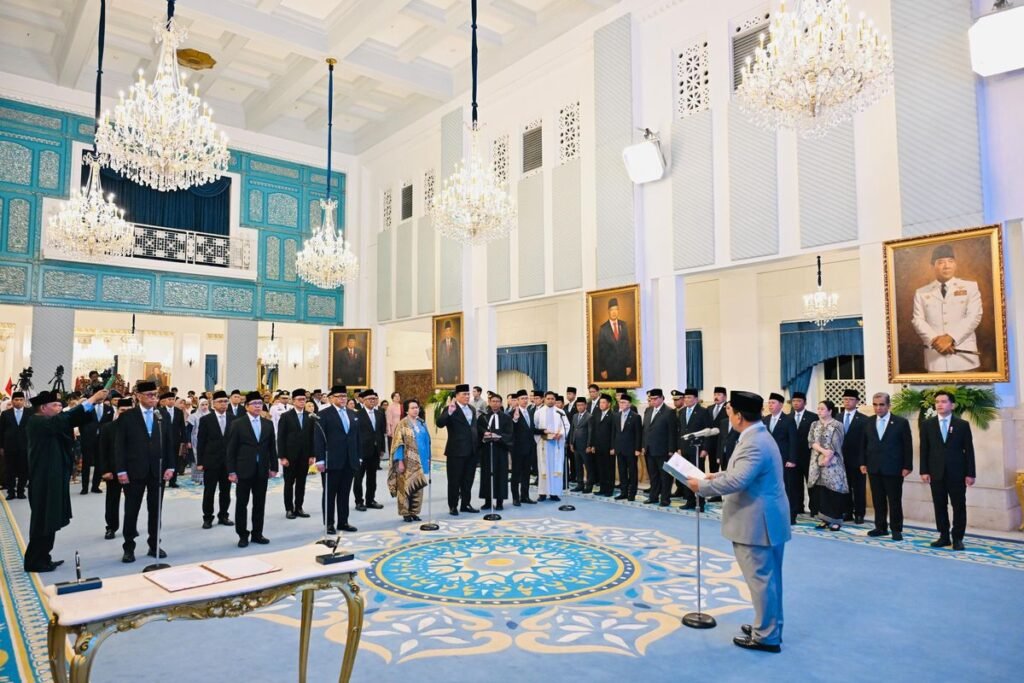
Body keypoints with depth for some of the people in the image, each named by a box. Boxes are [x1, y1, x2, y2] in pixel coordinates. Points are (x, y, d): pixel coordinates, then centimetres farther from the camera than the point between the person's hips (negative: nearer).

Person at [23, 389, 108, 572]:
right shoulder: (37, 422, -16)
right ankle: (34, 561, 12)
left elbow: (74, 420, 5)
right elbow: (65, 419, -32)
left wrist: (94, 403, -11)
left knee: (49, 521, 16)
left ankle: (42, 558, 26)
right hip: (44, 480, -9)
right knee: (42, 521, 0)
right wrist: (92, 399, -32)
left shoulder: (50, 423, 12)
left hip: (52, 478, 9)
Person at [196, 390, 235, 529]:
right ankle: (207, 518, 16)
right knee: (209, 491, 5)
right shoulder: (205, 420, -3)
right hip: (211, 461, -2)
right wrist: (199, 462, -7)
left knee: (226, 491, 10)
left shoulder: (234, 419, 2)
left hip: (229, 461, 2)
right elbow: (200, 442, -3)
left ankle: (223, 516, 22)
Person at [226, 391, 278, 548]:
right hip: (244, 470, -3)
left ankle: (257, 534, 19)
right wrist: (231, 471, -9)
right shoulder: (237, 424, -3)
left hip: (262, 470, 3)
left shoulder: (268, 424, 8)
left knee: (260, 504, 9)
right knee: (241, 504, 5)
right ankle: (243, 535, 15)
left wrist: (273, 467, 6)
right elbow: (231, 449, -5)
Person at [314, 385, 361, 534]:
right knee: (330, 494, 5)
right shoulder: (324, 414, -4)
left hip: (349, 461, 5)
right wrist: (319, 460, -14)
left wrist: (358, 457, 10)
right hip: (331, 461, -5)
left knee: (345, 493, 10)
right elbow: (318, 438, -8)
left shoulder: (353, 414, 13)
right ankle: (329, 524, 13)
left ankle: (343, 522, 18)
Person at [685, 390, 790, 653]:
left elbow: (736, 482, -31)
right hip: (766, 519, 11)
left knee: (761, 578, 0)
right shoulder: (758, 436, 11)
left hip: (758, 523, -11)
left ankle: (766, 637, 11)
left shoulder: (754, 444, -24)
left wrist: (701, 486, -21)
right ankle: (770, 626, 32)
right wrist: (718, 475, 13)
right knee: (769, 577, 19)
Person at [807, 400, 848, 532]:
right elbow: (811, 442, 1)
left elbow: (835, 445, -8)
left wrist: (827, 458, -14)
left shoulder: (837, 425, -3)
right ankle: (825, 519, 12)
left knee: (833, 489, -4)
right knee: (820, 490, 4)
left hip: (832, 463, -4)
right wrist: (823, 451, -15)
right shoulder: (814, 425, 11)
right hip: (817, 462, 4)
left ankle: (835, 520, 4)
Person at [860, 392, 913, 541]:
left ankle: (896, 529, 14)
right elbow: (864, 445, 11)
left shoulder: (901, 422, -4)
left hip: (893, 469, -3)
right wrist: (863, 463, 5)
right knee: (878, 500, 9)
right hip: (874, 469, 3)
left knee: (895, 501, 4)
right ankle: (880, 527, 18)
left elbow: (907, 446, -3)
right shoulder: (868, 422, 7)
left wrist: (907, 467, -7)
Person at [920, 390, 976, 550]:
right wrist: (924, 471, -2)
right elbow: (924, 450, 4)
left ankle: (957, 538, 14)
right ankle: (944, 536, 16)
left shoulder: (963, 425, 1)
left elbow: (969, 450, 0)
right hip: (936, 473, 1)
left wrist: (970, 473, -4)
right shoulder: (927, 424, 5)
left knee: (959, 506, 4)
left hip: (957, 473, -1)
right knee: (939, 506, 6)